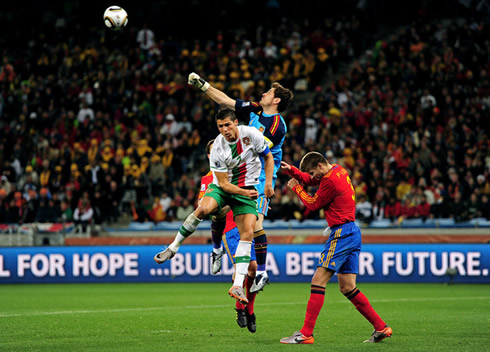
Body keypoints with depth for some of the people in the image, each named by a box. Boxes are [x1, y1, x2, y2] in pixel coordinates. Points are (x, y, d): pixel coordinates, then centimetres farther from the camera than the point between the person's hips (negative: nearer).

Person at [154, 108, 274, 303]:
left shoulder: (251, 134, -14)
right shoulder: (217, 149, -16)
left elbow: (268, 156, 3)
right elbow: (223, 183, -12)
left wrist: (268, 183, -5)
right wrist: (244, 192, -27)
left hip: (247, 189, 1)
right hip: (222, 187, -1)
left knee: (247, 233, -15)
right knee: (203, 209, -32)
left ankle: (237, 285, -16)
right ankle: (173, 247, -14)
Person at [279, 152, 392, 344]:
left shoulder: (331, 180, -15)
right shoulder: (338, 170, 14)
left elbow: (313, 204, -3)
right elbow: (310, 179, 27)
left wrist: (296, 188, 10)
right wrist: (291, 170, 12)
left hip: (341, 234, -10)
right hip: (353, 233, 10)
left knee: (318, 281, -11)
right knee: (347, 288, 11)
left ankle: (306, 333, -14)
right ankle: (381, 328, 10)